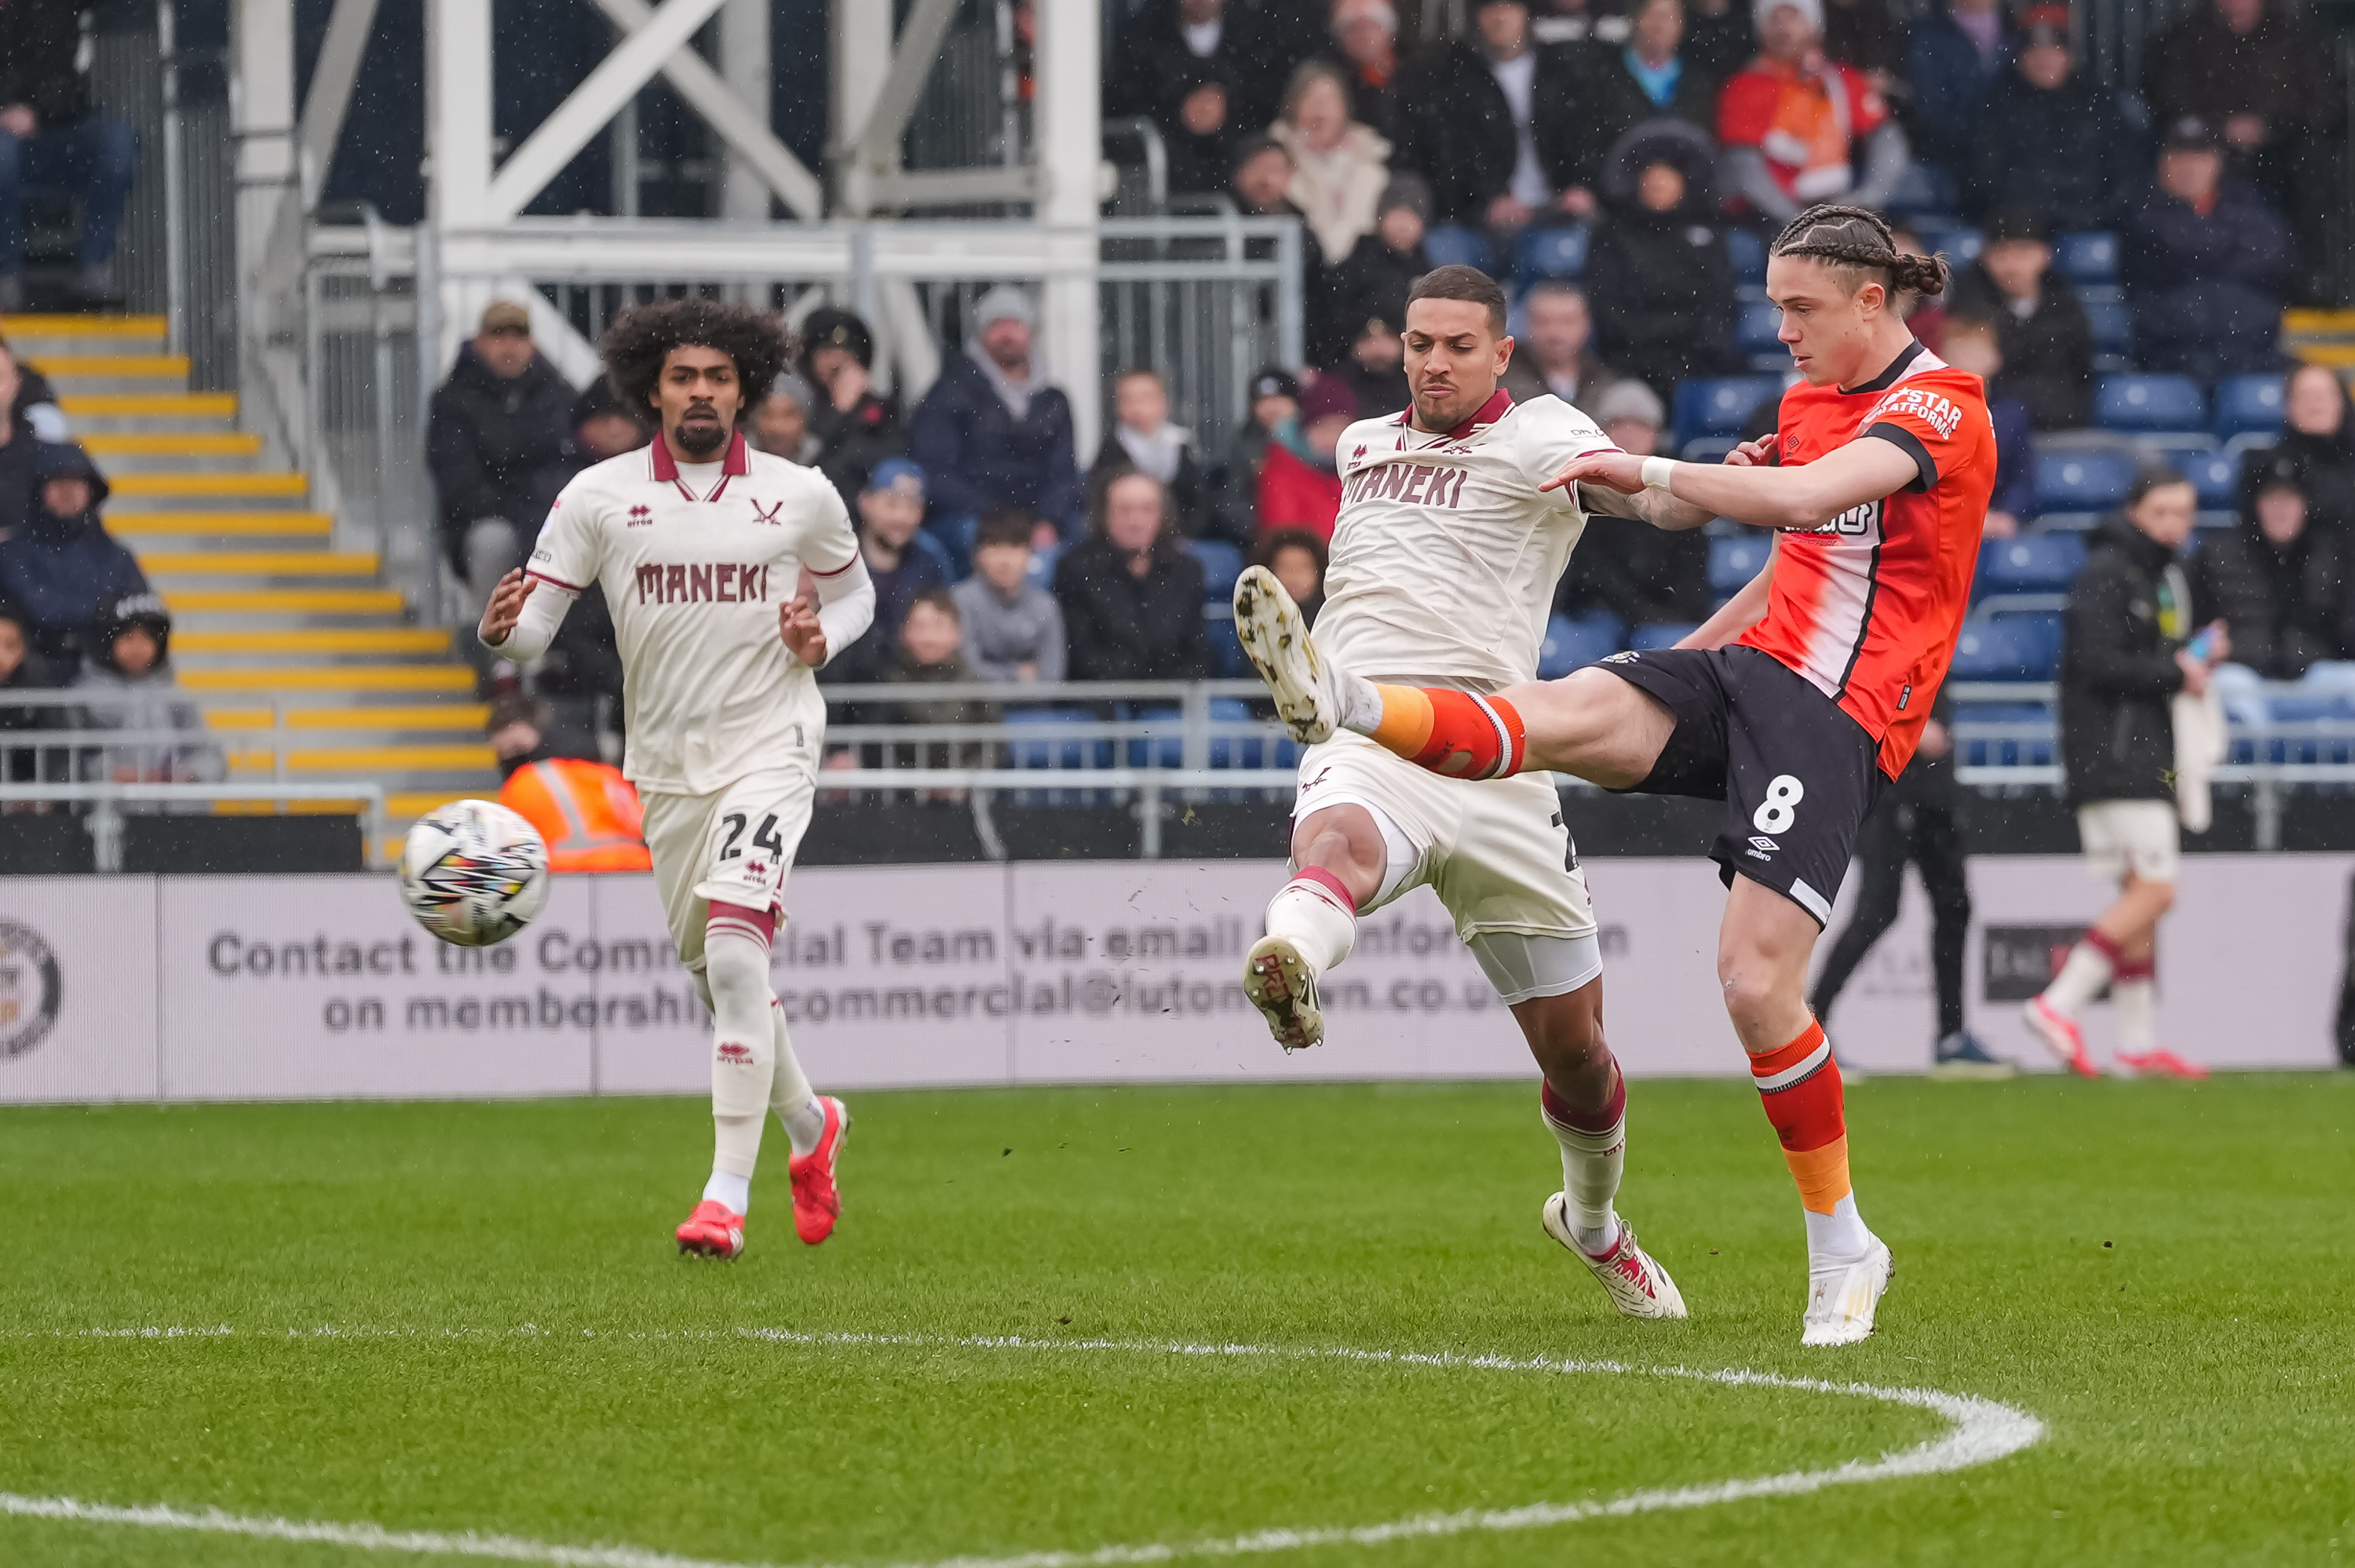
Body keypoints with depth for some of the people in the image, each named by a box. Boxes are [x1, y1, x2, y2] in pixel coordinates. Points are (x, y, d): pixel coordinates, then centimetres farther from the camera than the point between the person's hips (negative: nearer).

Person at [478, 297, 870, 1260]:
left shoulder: (800, 496, -1)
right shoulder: (599, 496, -2)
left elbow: (853, 591, 16)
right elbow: (533, 624, -3)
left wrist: (823, 636, -6)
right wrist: (502, 630, -26)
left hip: (768, 746, -3)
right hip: (665, 765, 3)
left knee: (733, 950, -21)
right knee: (718, 978, 12)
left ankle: (729, 1193, -20)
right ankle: (810, 1126, 39)